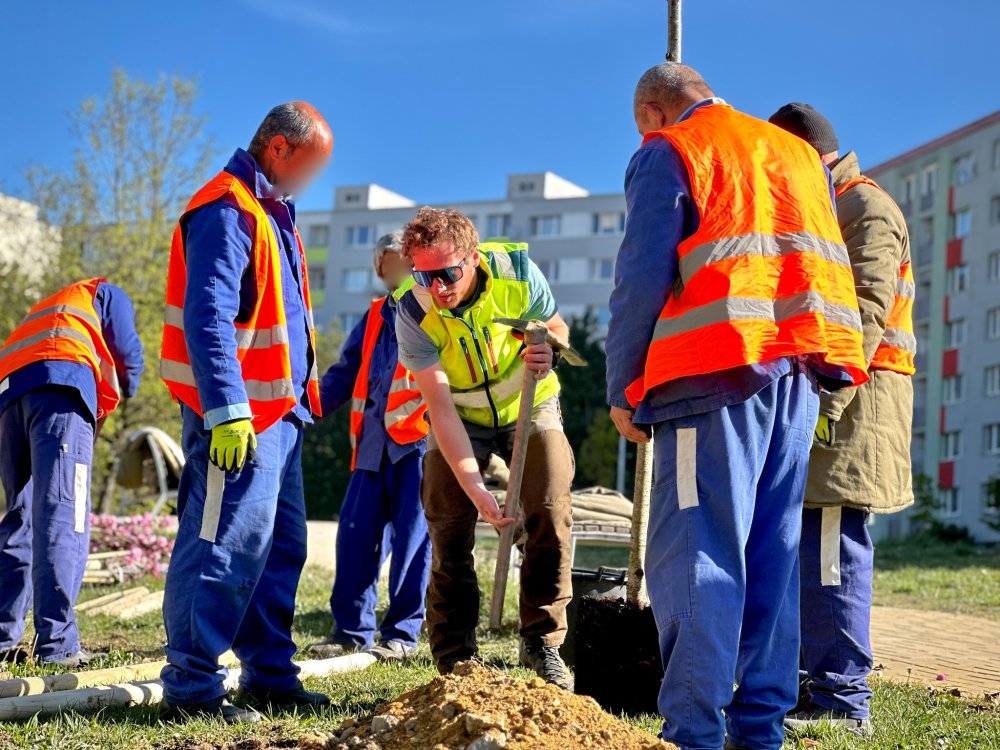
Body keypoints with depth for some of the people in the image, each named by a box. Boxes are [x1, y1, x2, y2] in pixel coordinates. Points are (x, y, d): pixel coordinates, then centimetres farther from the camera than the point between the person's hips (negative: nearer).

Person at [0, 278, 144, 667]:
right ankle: (57, 646, -17)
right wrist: (108, 404, 31)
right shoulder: (107, 294, 25)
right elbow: (128, 357, 13)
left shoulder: (43, 312, 43)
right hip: (61, 380, -7)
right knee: (62, 519, -12)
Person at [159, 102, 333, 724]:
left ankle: (269, 673, 21)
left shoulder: (271, 211, 19)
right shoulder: (227, 210, -13)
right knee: (227, 547, -9)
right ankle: (191, 688, -3)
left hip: (280, 412, 10)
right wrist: (227, 411, -27)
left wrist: (300, 399, 22)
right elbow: (207, 317, -22)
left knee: (281, 545, 13)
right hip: (240, 415, -10)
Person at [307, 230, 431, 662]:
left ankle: (403, 633, 4)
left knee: (412, 536, -4)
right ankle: (352, 630, 10)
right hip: (375, 442, 6)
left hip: (419, 437, -6)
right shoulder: (375, 317, 22)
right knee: (356, 532, 2)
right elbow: (345, 374, 23)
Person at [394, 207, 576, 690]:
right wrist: (475, 488, -36)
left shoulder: (517, 272, -25)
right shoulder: (413, 312, -27)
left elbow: (556, 329, -5)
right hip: (460, 419, 0)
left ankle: (541, 643, 0)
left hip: (529, 407, 1)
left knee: (551, 513, -14)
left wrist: (547, 351, -31)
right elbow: (441, 408, -28)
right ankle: (455, 659, 1)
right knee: (449, 527, -10)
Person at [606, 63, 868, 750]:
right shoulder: (802, 154, 25)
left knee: (695, 553, -7)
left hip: (716, 371, -6)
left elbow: (642, 277, -4)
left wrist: (623, 389, 1)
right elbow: (831, 263, 22)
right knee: (773, 551, 9)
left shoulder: (668, 153, 5)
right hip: (802, 372, 7)